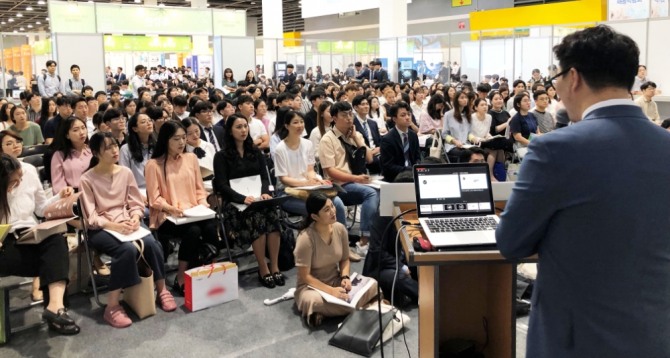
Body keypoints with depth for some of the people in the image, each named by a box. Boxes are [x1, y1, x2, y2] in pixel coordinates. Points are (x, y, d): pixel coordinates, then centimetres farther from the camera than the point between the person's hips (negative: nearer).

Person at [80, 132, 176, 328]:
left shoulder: (126, 172, 6)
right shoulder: (87, 179, -6)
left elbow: (137, 203, 8)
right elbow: (91, 217, -9)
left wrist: (135, 218, -13)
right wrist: (113, 226, -24)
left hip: (126, 224, 4)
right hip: (100, 229, -4)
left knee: (151, 243, -26)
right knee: (128, 249, -34)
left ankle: (161, 290, -4)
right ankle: (112, 306, -24)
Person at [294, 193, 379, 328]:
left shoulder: (340, 228, -6)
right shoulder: (306, 238, -22)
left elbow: (345, 259, 8)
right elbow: (305, 276, -19)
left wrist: (345, 277, -12)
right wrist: (331, 291, -27)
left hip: (336, 280, 7)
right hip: (311, 286, -7)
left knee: (373, 285, -17)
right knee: (315, 301, -43)